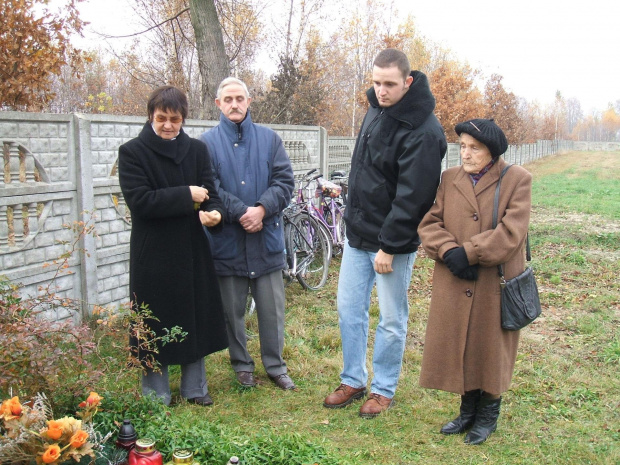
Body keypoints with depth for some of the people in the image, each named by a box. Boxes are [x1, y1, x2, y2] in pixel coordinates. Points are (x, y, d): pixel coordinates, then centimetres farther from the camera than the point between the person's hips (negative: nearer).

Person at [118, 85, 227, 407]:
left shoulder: (197, 149, 7)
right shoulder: (132, 152, -5)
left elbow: (210, 192, 3)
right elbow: (139, 200, -16)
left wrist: (212, 213, -20)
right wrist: (187, 196, -16)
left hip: (193, 250, 4)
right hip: (153, 253, -4)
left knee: (197, 317, 11)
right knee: (157, 324, 4)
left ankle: (195, 388, 28)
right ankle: (156, 396, 20)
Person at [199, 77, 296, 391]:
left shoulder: (269, 139, 7)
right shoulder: (207, 143, 1)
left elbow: (285, 180, -1)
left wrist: (262, 209, -17)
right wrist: (241, 212, -19)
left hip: (267, 237, 1)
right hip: (227, 240, -1)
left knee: (272, 307, 9)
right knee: (232, 309, 10)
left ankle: (275, 365, 25)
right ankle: (242, 365, 28)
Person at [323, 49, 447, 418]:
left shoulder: (423, 131, -21)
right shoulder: (376, 109, 5)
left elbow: (412, 196, -22)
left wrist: (388, 246, -20)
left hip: (394, 242, -8)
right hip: (358, 234, 8)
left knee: (392, 321, 7)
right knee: (349, 309, 12)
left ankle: (384, 389, 24)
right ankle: (353, 381, 27)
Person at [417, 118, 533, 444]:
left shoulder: (516, 179, -5)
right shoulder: (449, 179, 6)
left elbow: (511, 232, -15)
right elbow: (429, 223, 2)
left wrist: (468, 253, -18)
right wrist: (449, 252, -15)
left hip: (495, 283, -3)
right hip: (454, 284, 4)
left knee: (490, 349, 9)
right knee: (458, 346, 11)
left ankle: (488, 415, 29)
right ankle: (468, 410, 32)